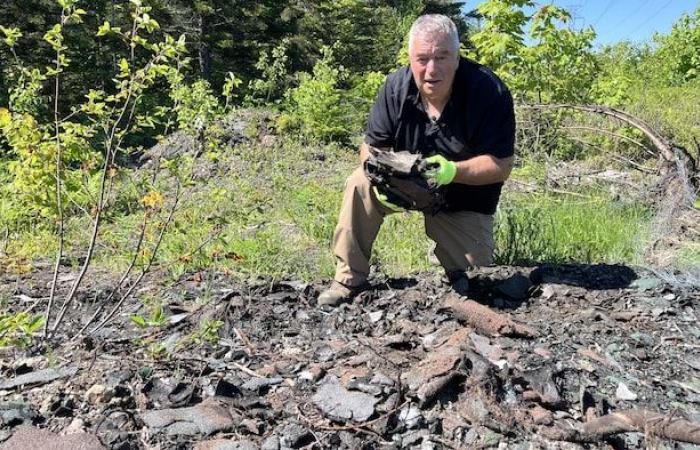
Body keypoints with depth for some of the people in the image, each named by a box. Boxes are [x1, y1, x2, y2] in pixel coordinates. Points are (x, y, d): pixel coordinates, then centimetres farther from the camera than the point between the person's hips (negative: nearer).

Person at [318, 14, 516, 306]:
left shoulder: (490, 93, -25)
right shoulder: (396, 88, -16)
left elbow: (501, 166, -23)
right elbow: (372, 147, -9)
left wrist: (452, 171, -39)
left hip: (465, 199, -2)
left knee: (473, 269, -15)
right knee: (361, 184, -25)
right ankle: (350, 279, -12)